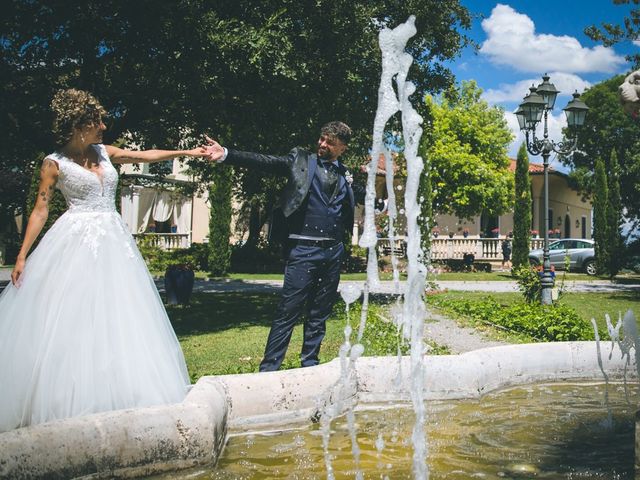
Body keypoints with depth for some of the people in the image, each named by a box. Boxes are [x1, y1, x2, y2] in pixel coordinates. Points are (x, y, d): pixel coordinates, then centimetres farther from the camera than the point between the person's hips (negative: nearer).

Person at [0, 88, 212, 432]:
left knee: (114, 320, 3)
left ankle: (106, 399, 10)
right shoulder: (55, 163, -3)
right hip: (75, 243, -5)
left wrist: (186, 152, 18)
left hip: (112, 241, 6)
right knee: (68, 319, -7)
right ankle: (64, 402, 1)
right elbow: (40, 210, -2)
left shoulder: (104, 152, 11)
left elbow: (146, 156, 19)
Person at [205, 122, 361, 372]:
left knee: (319, 314, 12)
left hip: (333, 251, 4)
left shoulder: (346, 175, 14)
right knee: (288, 311, -6)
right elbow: (264, 162, -10)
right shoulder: (301, 160, 3)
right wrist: (226, 154, -22)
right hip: (303, 249, -4)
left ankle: (309, 365, 23)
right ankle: (268, 369, 0)